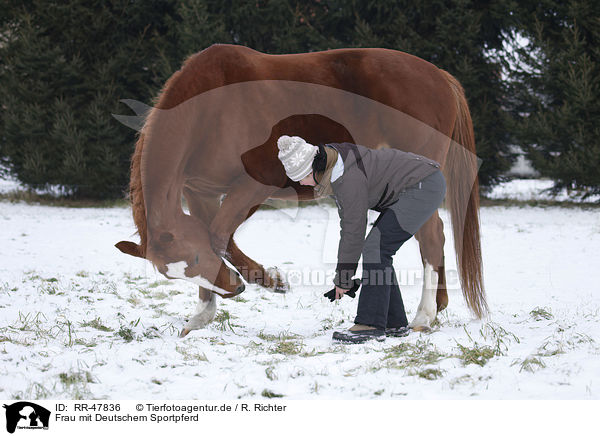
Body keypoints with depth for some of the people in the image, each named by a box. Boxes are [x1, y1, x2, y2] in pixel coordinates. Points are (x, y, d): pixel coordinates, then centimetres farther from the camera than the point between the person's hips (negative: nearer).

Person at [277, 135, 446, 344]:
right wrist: (342, 272, 9)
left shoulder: (349, 179, -25)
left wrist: (343, 278, -12)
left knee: (376, 248, -16)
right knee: (377, 251, 8)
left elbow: (354, 230, -21)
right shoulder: (334, 162, 4)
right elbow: (348, 219, 11)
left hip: (424, 186, -10)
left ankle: (371, 325, -18)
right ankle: (395, 323, 10)